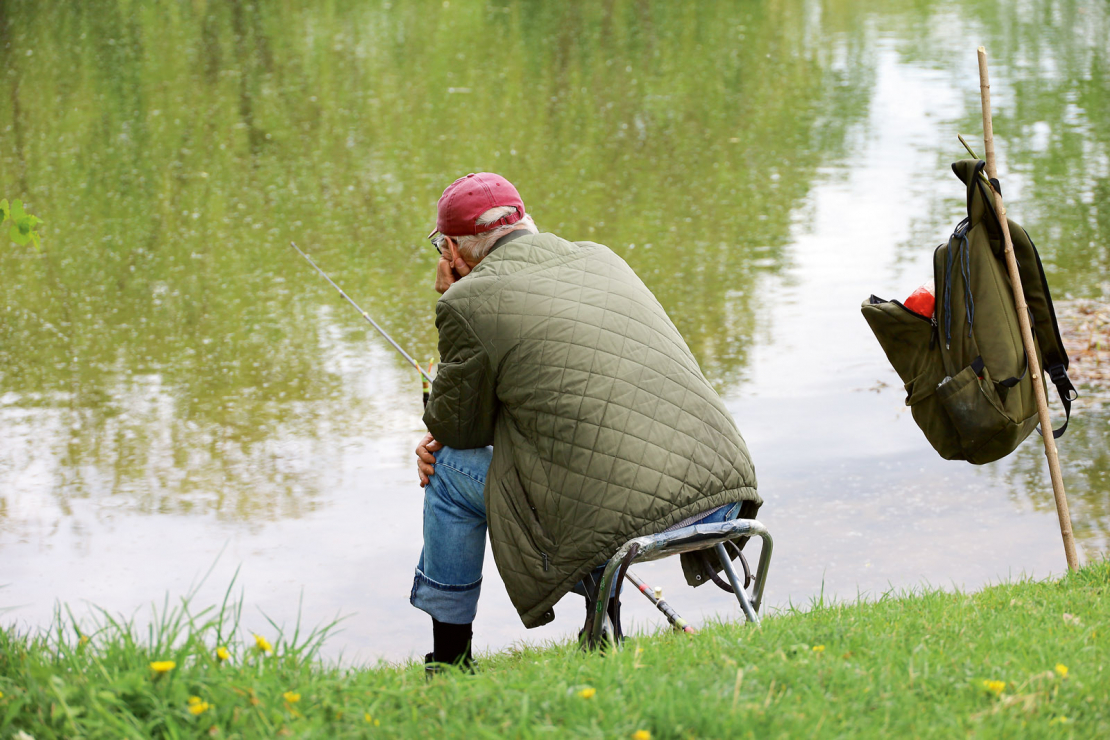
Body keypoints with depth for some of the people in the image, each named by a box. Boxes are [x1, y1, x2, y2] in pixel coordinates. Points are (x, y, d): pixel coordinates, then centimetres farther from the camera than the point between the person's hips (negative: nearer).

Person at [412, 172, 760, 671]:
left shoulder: (471, 299, -3)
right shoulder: (600, 259, 19)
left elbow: (454, 427, 10)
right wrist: (453, 432, 29)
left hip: (626, 521, -7)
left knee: (448, 470, 16)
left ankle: (448, 666, 26)